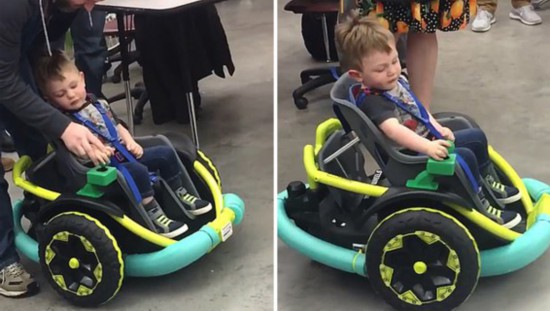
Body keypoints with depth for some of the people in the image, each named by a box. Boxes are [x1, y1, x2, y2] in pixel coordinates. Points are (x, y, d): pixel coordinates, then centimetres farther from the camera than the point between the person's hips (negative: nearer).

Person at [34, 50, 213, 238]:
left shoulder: (98, 104, 10)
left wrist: (131, 143, 5)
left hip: (125, 155, 8)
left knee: (165, 153, 7)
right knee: (138, 171, -34)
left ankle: (179, 195, 18)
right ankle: (152, 214, -27)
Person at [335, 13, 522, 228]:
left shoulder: (396, 81, 4)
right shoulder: (373, 102, -27)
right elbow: (394, 130, -43)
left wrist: (438, 129, 8)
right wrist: (427, 146, -52)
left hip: (429, 141, 11)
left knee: (476, 137, 17)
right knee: (464, 157, -24)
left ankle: (488, 183, 35)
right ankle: (479, 205, -6)